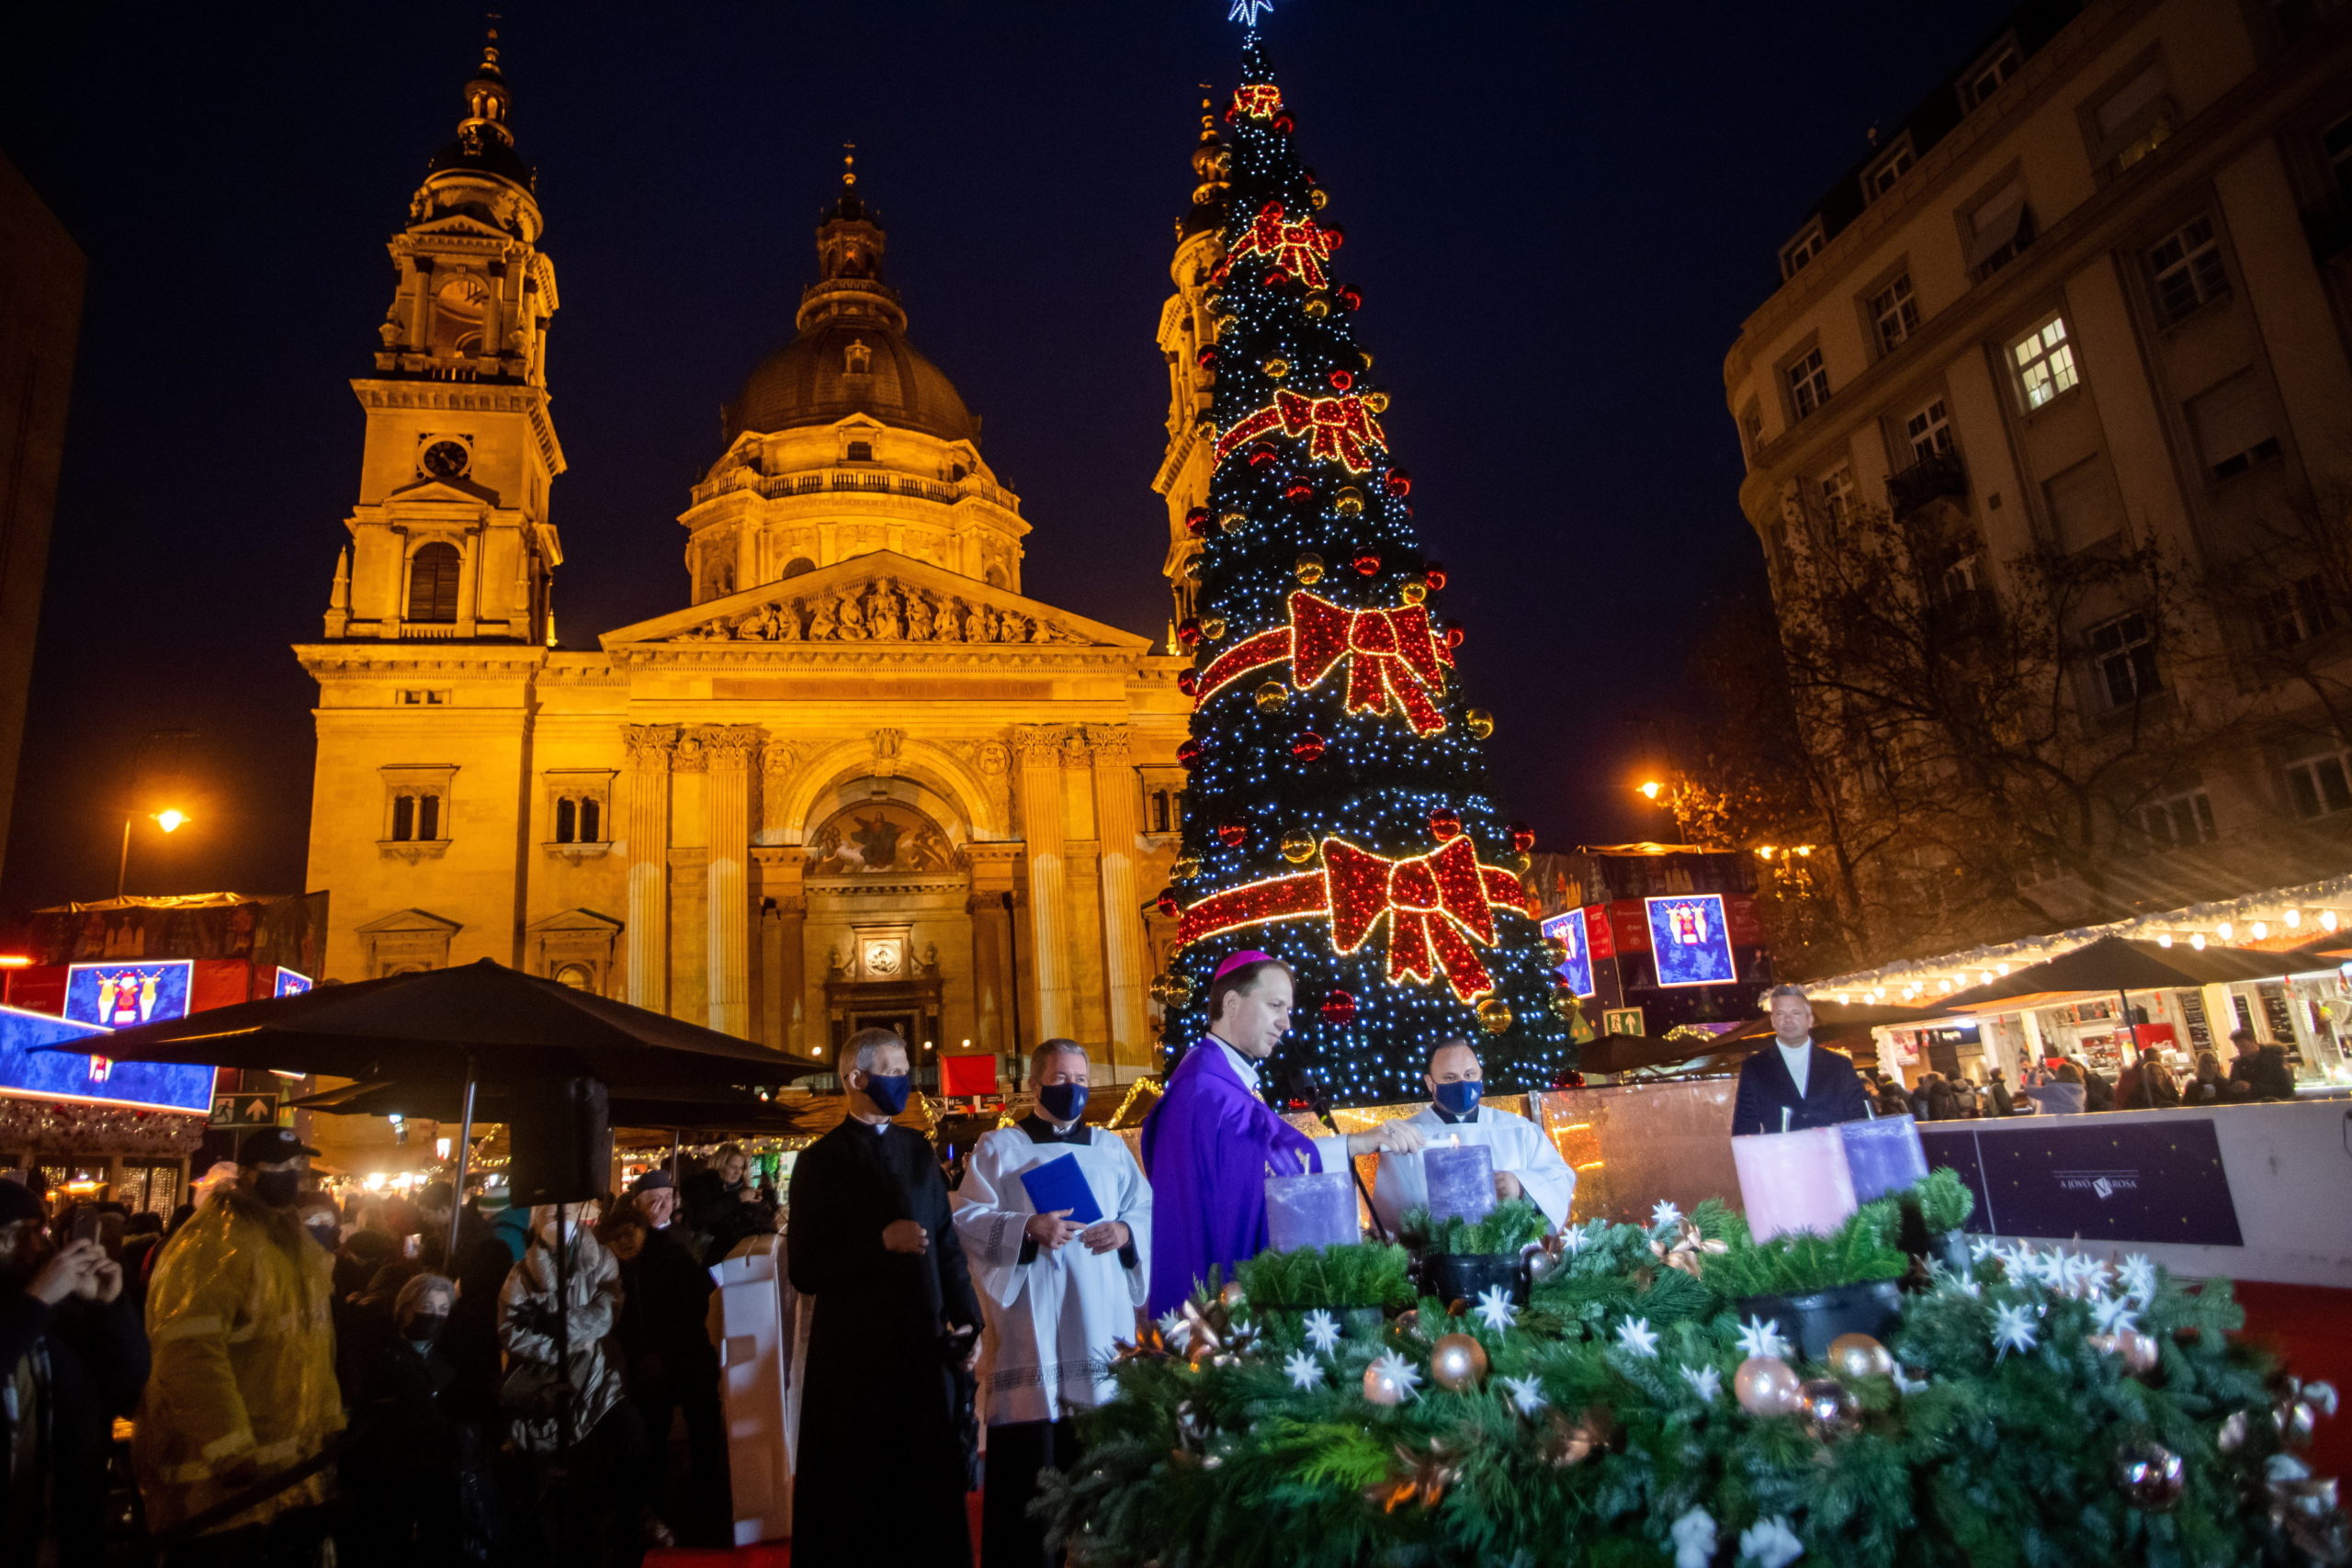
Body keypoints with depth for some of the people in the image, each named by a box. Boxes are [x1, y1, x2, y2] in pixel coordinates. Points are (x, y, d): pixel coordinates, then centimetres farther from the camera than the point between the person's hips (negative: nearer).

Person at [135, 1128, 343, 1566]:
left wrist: (330, 1420, 18)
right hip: (223, 1472, -9)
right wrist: (230, 1449, -29)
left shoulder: (294, 1238, 12)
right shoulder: (215, 1241, -18)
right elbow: (190, 1351, -27)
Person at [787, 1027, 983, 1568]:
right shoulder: (821, 1161, -4)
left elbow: (947, 1241, 10)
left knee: (930, 1493, 9)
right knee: (851, 1502, 8)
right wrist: (881, 1242, -19)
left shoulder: (917, 1150, 9)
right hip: (854, 1354, -4)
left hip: (925, 1347, 4)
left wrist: (965, 1318, 2)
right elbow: (804, 1271, -9)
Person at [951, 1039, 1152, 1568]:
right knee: (1029, 1464, -2)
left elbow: (1147, 1210, 12)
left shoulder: (1112, 1147, 15)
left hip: (1100, 1326, 3)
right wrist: (1028, 1228, -18)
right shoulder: (998, 1147, 5)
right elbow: (966, 1218, -4)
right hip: (1031, 1333, -3)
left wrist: (1125, 1231, -9)